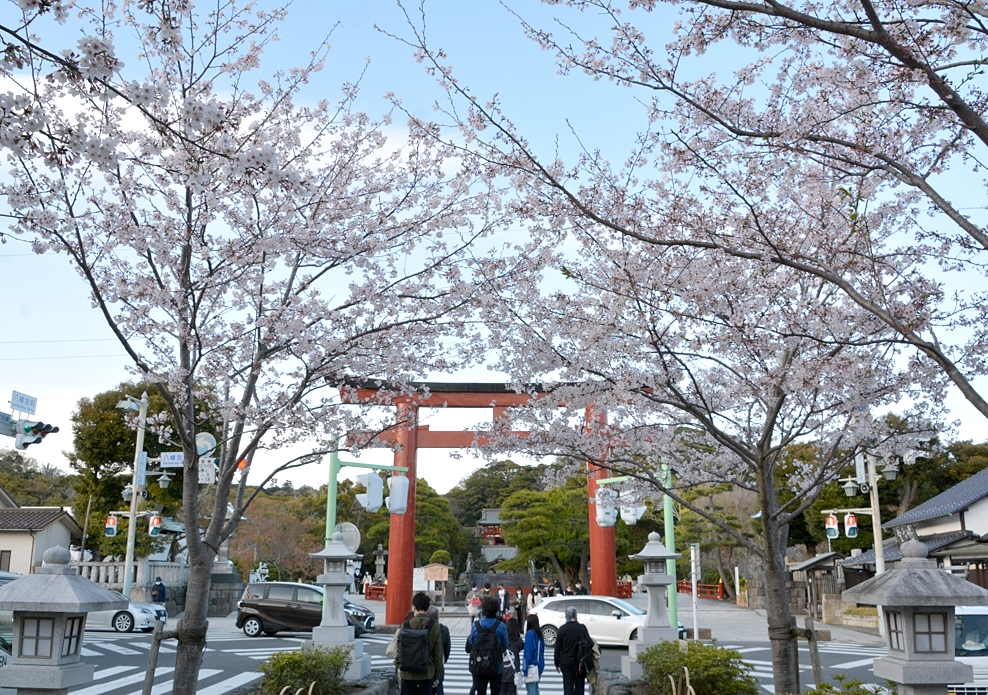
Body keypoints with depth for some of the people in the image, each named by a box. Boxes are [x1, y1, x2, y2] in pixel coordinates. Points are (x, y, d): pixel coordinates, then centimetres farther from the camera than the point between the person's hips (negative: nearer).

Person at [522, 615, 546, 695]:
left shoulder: (530, 633, -13)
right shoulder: (539, 634, 10)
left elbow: (527, 652, -15)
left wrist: (525, 667, -13)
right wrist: (541, 664, 20)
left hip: (531, 666, -8)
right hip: (539, 665, 8)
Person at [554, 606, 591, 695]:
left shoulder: (562, 629, -4)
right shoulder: (582, 628, -6)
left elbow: (557, 648, -1)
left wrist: (557, 663, 8)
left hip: (566, 662, 0)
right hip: (579, 663, 0)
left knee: (568, 687, 3)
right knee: (579, 686, 10)